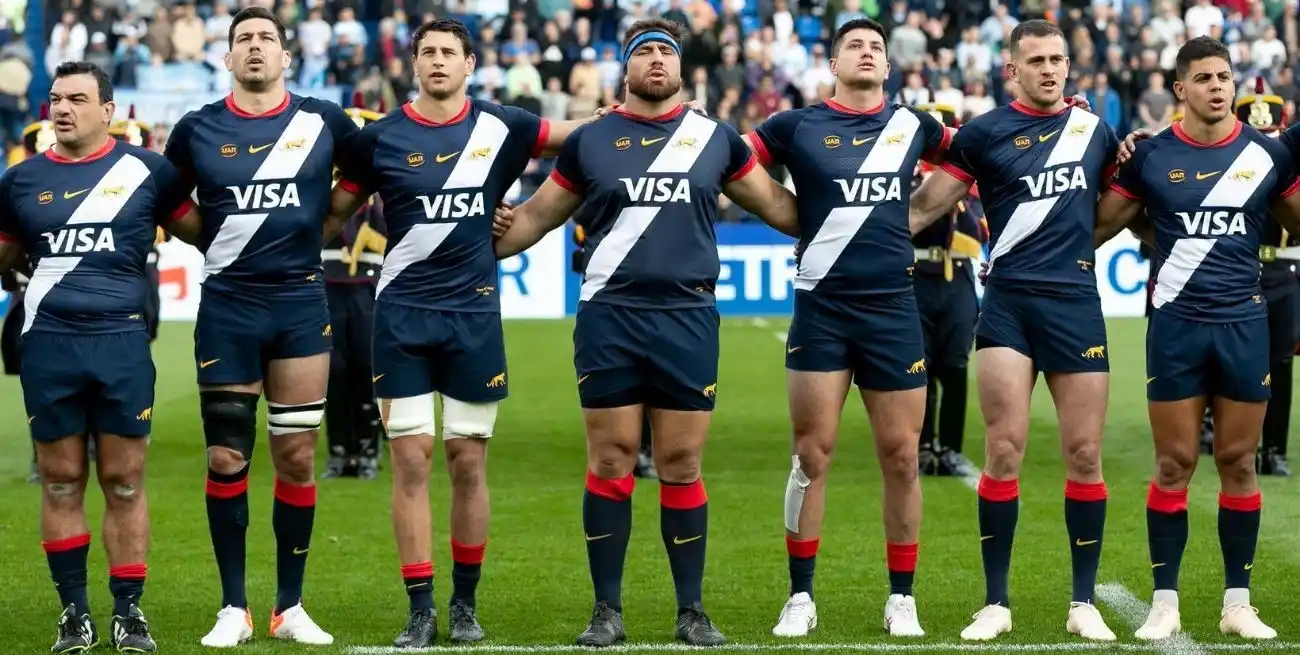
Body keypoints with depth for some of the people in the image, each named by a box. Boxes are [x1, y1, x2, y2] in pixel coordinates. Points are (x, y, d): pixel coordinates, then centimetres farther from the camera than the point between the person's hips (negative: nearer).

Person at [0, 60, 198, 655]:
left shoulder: (145, 171, 3)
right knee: (61, 482, 5)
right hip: (48, 343, 2)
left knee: (124, 482, 2)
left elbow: (201, 231, 12)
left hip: (121, 341, -2)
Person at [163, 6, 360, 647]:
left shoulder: (324, 121, 1)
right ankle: (234, 608, 9)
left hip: (301, 303, 0)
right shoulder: (197, 129, 3)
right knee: (227, 458, -1)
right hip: (227, 306, 0)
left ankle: (290, 606, 12)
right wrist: (210, 238, 9)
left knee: (297, 456, 2)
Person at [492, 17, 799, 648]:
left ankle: (692, 611, 10)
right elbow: (535, 217, 13)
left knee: (681, 465, 2)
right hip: (609, 317, 0)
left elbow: (776, 205, 18)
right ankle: (607, 610, 8)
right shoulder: (590, 141, 9)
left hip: (688, 319, 0)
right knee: (611, 461, 0)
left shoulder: (716, 139, 10)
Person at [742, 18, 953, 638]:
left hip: (892, 309, 2)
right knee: (812, 454, -1)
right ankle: (800, 598, 7)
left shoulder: (913, 125, 8)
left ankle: (901, 599, 14)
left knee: (901, 456, 3)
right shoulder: (798, 126, 1)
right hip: (822, 309, -2)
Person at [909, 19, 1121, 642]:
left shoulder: (1095, 130, 11)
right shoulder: (985, 133, 1)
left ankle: (1083, 603, 11)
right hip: (1009, 304, -2)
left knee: (1084, 453, 1)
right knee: (1004, 450, -6)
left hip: (1076, 303, 2)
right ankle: (996, 603, 3)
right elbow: (926, 205, 3)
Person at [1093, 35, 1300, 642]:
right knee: (1174, 464, 1)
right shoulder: (1150, 156, 0)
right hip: (1175, 324, -1)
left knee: (1238, 462, 5)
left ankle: (1238, 602, 13)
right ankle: (1165, 602, 8)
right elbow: (1100, 227, 7)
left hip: (1244, 323, 1)